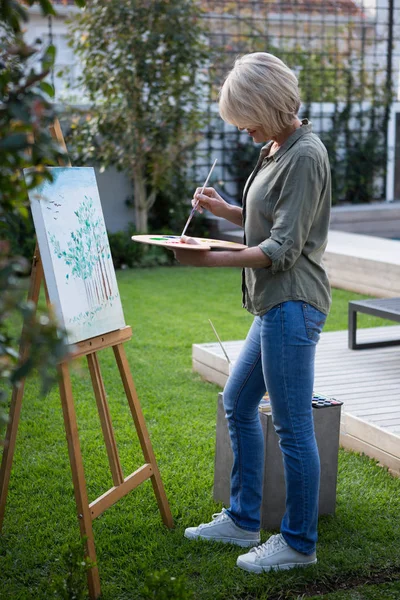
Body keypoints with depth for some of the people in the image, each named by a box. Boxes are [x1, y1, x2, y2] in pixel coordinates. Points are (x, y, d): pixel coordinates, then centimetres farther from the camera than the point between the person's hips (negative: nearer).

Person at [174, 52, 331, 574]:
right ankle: (243, 521, 30)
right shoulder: (277, 150, 15)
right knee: (237, 403, 18)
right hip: (273, 304, 11)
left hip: (292, 305, -11)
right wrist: (224, 209, 7)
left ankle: (299, 543, 12)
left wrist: (211, 259, -19)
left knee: (293, 426, -2)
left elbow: (283, 248, -19)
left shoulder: (305, 156, -15)